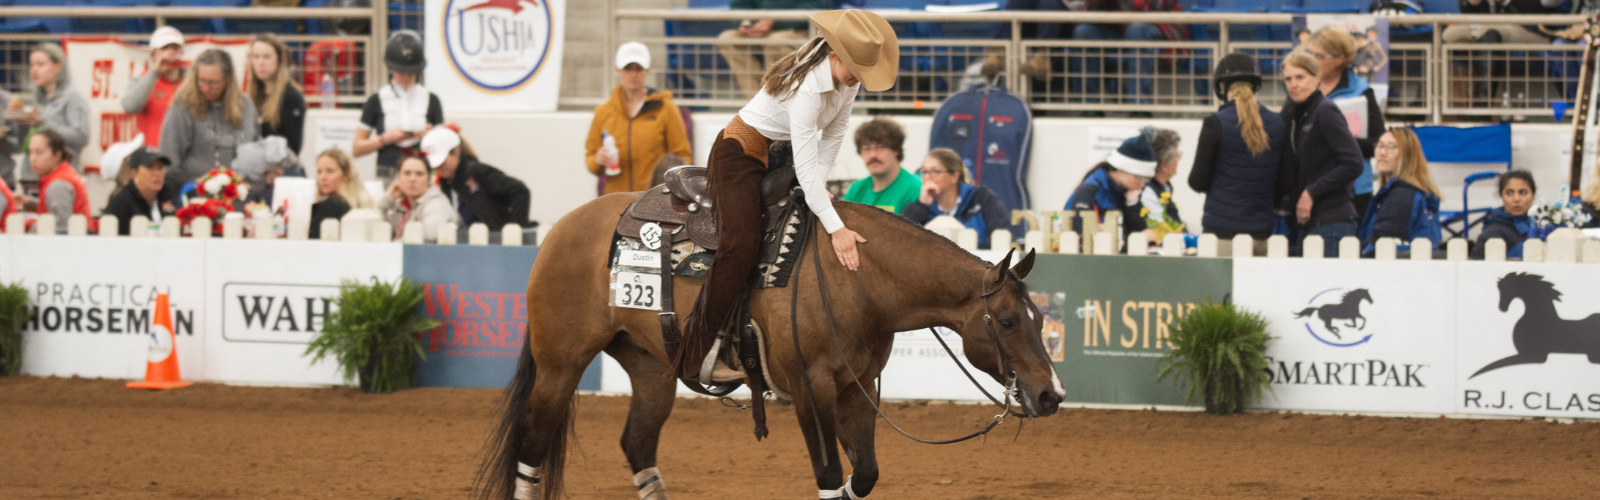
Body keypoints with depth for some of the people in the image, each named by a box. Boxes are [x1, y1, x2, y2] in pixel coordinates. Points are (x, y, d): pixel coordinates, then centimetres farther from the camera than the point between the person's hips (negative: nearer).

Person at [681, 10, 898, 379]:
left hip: (781, 155, 9)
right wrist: (836, 230, -36)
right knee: (740, 244, -27)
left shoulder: (848, 76, -9)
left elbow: (835, 130, 4)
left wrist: (819, 181, -8)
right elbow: (806, 169, -36)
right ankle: (700, 352, -23)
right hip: (742, 153, -9)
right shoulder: (806, 88, -35)